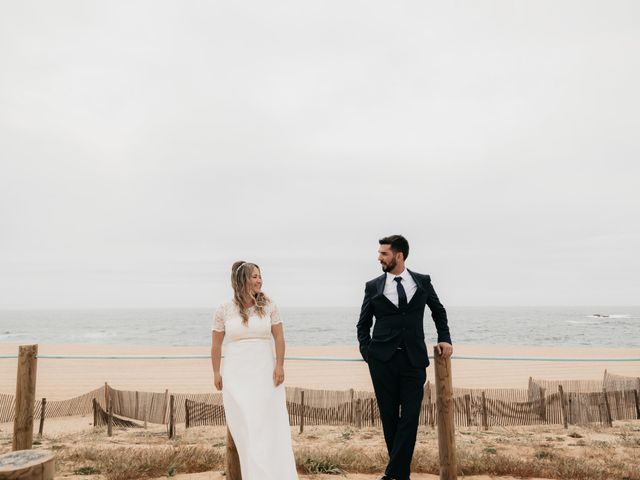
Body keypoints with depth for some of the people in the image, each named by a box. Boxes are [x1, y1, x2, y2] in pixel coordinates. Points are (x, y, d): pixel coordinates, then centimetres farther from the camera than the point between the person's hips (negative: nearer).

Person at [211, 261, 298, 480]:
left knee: (270, 426, 3)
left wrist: (279, 366, -6)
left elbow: (279, 337, 1)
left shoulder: (268, 306, 0)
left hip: (265, 373, 1)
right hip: (237, 375, 0)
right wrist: (216, 373, 7)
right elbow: (216, 344, 6)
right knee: (246, 429, 5)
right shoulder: (224, 309, -1)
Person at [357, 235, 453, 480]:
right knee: (389, 417, 6)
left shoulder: (423, 282, 5)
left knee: (409, 417, -3)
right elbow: (363, 324, 10)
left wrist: (444, 338, 10)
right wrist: (366, 351, -2)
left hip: (414, 359, 0)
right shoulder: (373, 286, 3)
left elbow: (439, 311, 19)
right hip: (382, 360, 0)